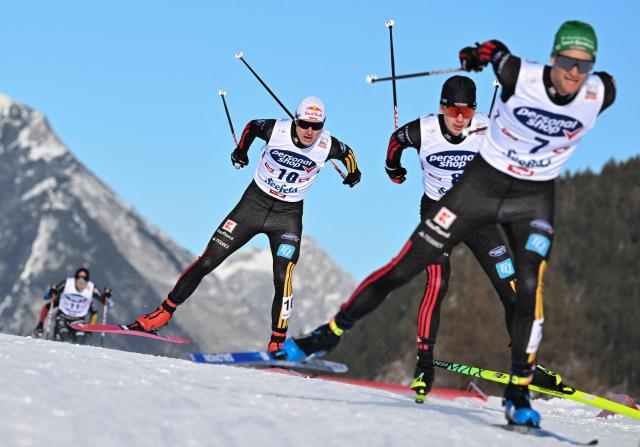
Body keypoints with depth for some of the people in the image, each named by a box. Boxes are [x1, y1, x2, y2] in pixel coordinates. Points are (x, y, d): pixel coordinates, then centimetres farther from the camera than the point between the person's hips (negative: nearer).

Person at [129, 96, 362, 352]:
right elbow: (252, 125, 6)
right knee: (207, 261, -1)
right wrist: (241, 150, -3)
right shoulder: (276, 130, -16)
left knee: (283, 278, -17)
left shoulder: (327, 146, -14)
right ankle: (164, 312, 9)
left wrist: (353, 172, -5)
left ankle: (277, 344, -6)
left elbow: (347, 152, 9)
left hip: (288, 216, 0)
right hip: (254, 203, 0)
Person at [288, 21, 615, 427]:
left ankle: (519, 394, -13)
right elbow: (498, 51, 4)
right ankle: (330, 334, 15)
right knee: (404, 268, 0)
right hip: (481, 183, -1)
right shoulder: (521, 76, -19)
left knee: (530, 287, -23)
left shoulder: (600, 94, -16)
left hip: (534, 200, 1)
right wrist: (482, 53, -15)